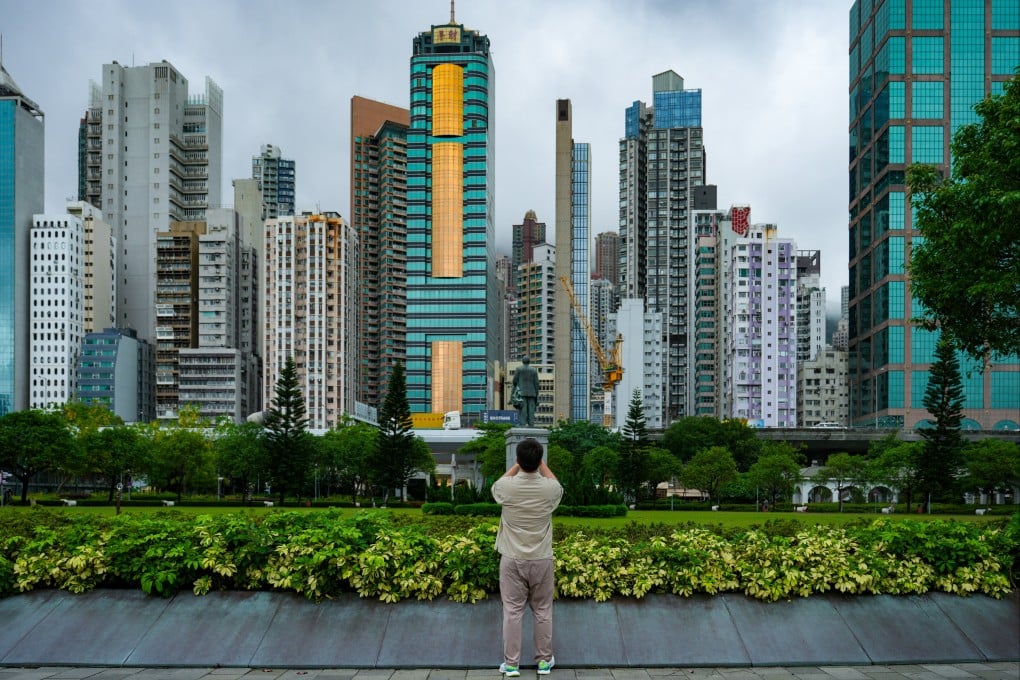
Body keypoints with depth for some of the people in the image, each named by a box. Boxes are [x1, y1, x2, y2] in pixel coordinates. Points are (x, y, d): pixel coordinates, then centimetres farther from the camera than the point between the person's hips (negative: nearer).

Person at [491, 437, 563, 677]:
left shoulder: (506, 487, -13)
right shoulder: (550, 488, -12)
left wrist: (518, 465, 20)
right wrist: (542, 465, 25)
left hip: (512, 559, -1)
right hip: (541, 559, 1)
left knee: (512, 611, 6)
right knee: (543, 611, 12)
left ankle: (511, 663, 10)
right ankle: (544, 660, 21)